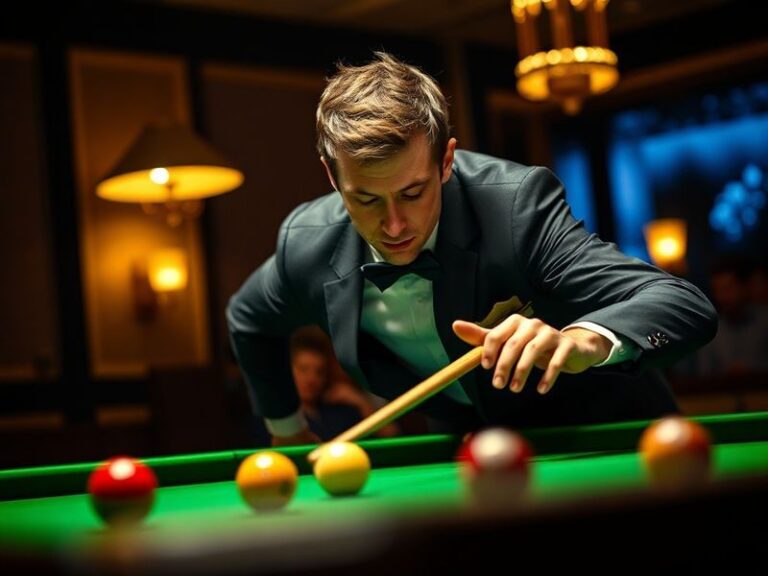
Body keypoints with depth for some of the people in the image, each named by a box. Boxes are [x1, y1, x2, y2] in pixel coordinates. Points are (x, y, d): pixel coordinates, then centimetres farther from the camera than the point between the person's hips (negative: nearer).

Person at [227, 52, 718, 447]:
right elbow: (249, 320, 8)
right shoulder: (308, 243, -18)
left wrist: (584, 340, -59)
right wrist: (286, 427, 14)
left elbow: (689, 306, -40)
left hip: (602, 428, -2)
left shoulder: (516, 203, -32)